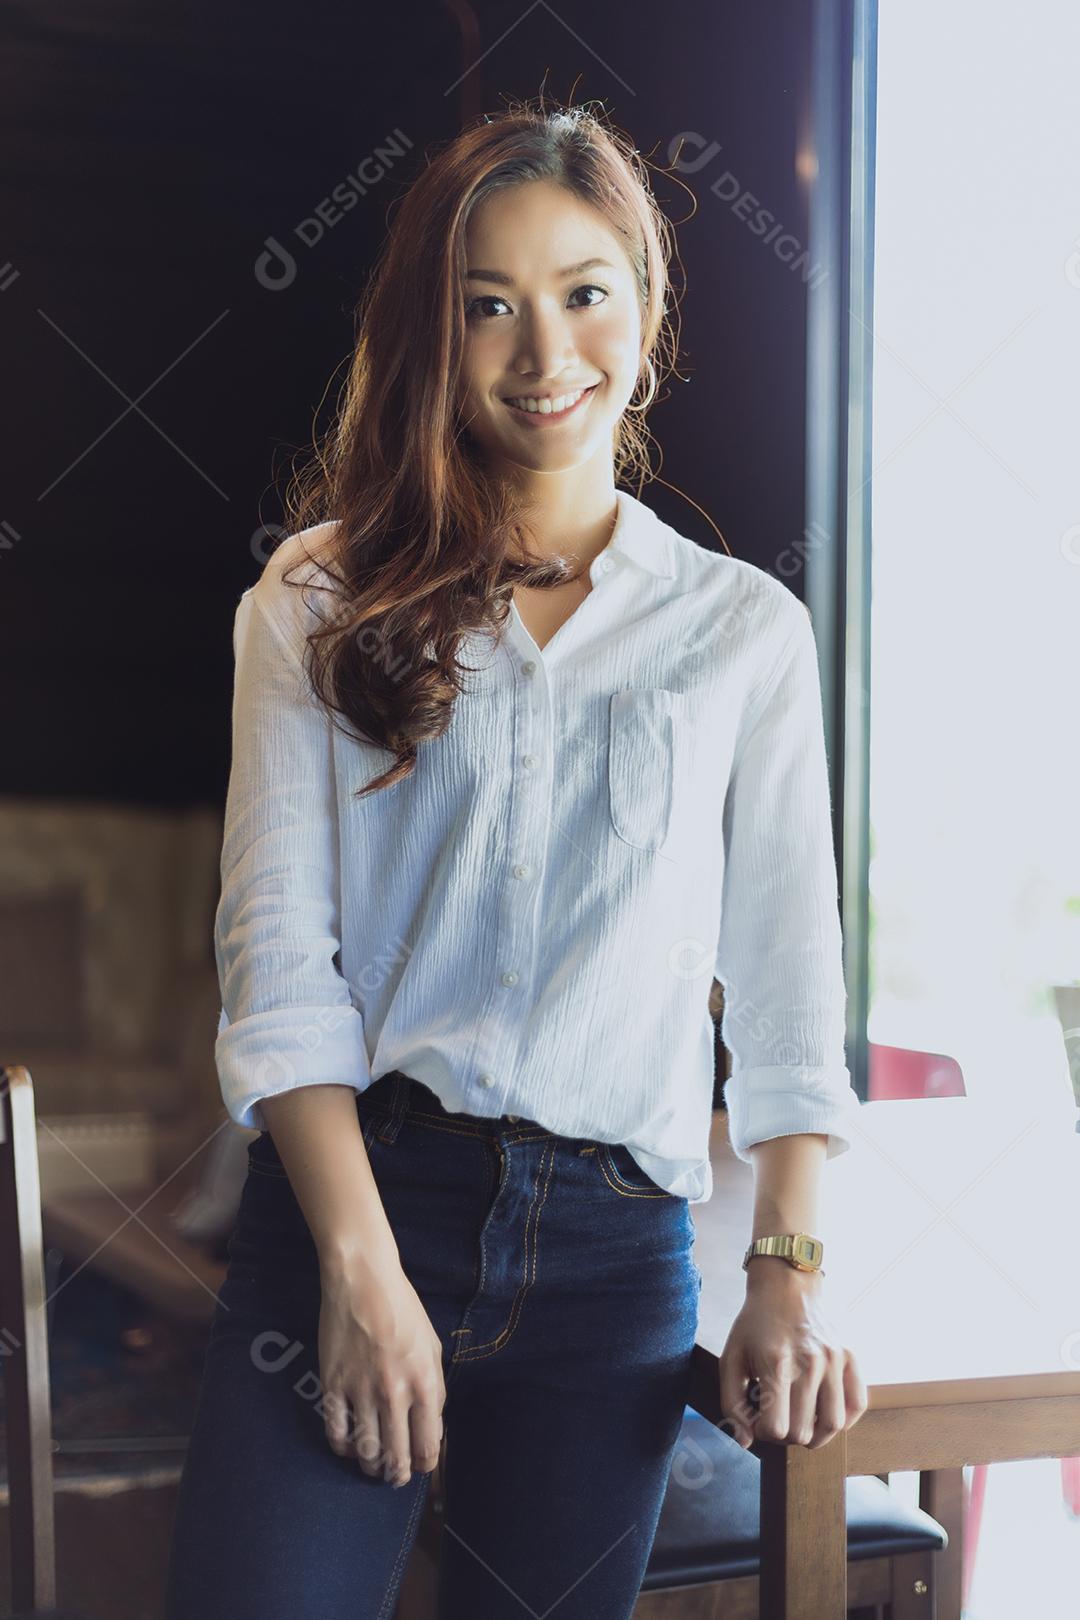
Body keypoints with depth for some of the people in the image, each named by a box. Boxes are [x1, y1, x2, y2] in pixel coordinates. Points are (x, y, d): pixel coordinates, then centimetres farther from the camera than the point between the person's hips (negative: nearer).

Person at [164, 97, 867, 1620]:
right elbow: (277, 952, -2)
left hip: (612, 1252, 2)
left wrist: (787, 1274, -4)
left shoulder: (746, 626, 8)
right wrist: (362, 1267, -11)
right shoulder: (322, 600, 5)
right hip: (346, 1196, -1)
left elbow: (788, 977, 6)